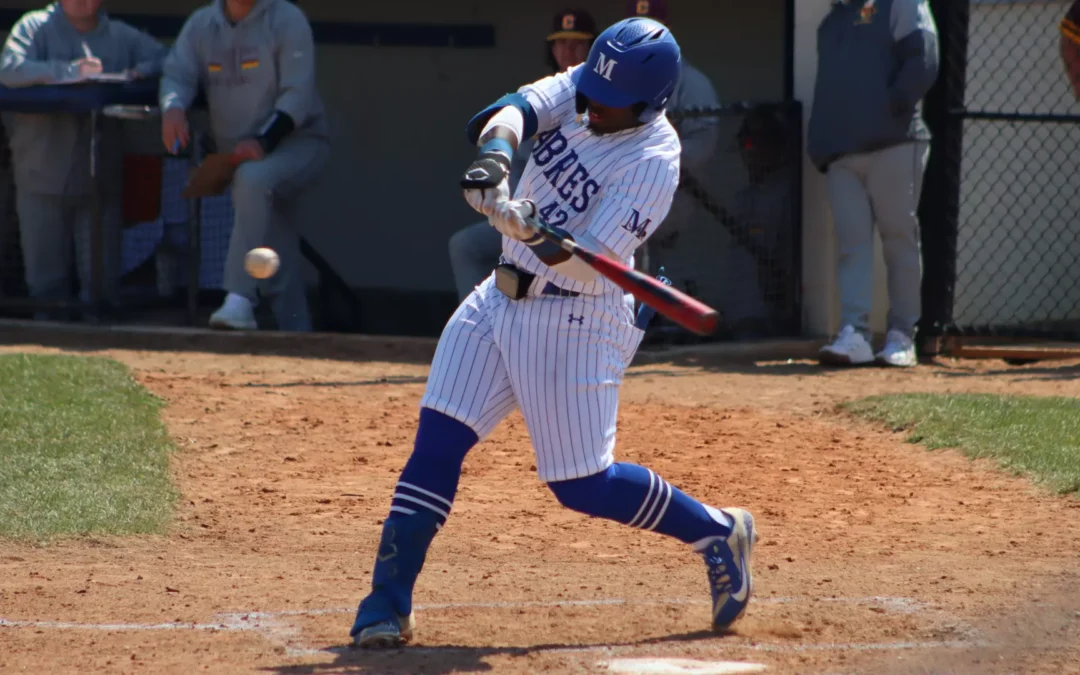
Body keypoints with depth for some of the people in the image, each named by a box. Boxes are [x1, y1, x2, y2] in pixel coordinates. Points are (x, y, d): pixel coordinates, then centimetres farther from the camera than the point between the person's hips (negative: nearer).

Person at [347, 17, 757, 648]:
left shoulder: (652, 162, -21)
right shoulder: (578, 90, -1)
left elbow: (591, 267, -26)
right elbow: (514, 110, -17)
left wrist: (535, 234, -44)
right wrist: (496, 156, -38)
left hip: (576, 320, -7)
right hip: (502, 299, 7)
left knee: (582, 485, -4)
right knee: (438, 439, -4)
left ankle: (718, 532, 16)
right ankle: (388, 600, -1)